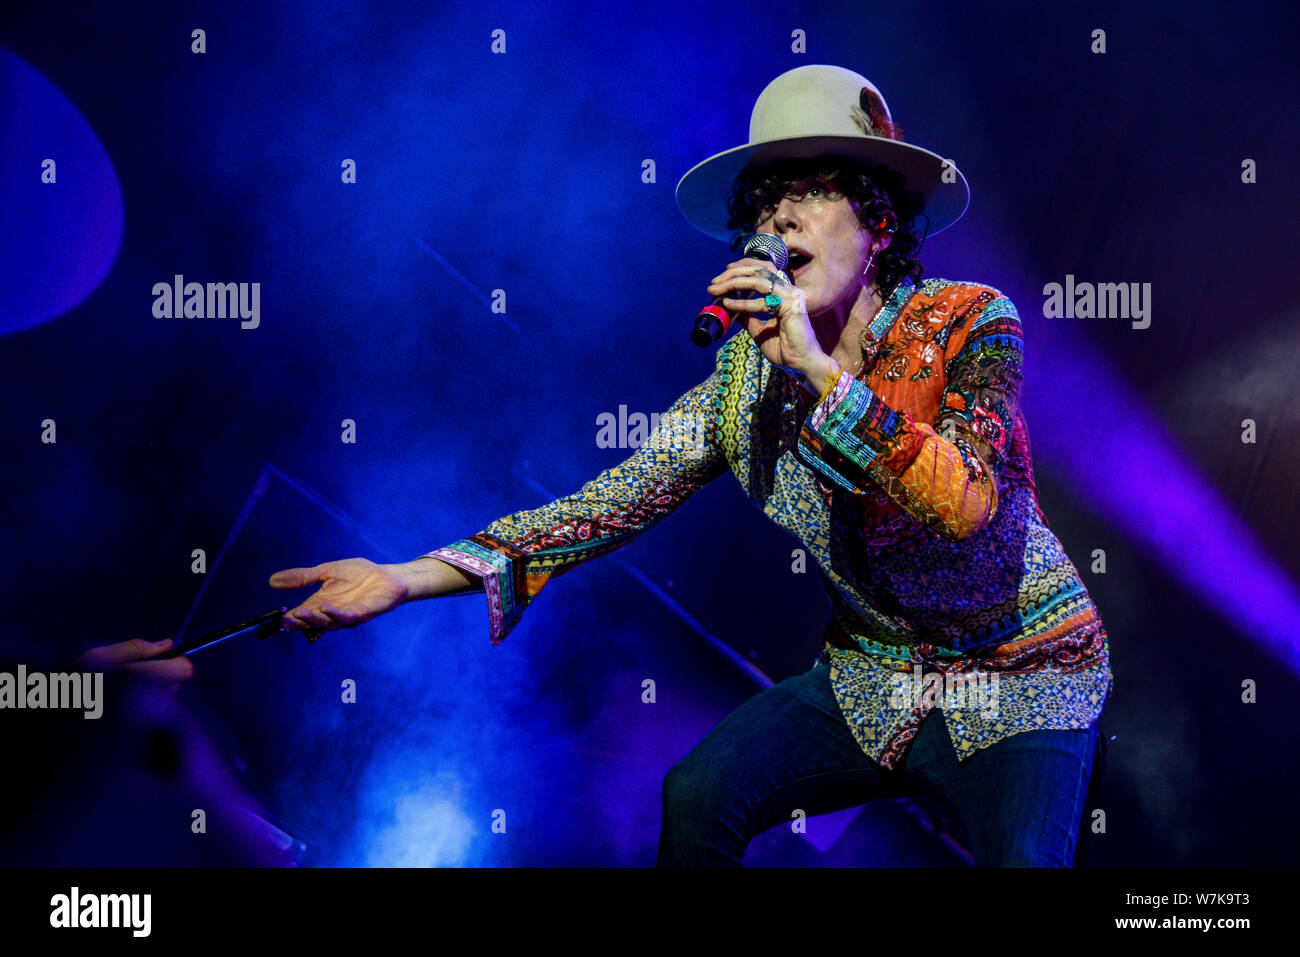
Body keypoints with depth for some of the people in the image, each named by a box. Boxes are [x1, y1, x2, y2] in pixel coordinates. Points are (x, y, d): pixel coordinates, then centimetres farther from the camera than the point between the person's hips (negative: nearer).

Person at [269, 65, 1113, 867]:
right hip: (874, 683, 3)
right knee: (697, 794, -16)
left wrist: (821, 368, -35)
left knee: (1018, 857, -27)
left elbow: (967, 503, -29)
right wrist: (408, 579, -20)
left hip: (1020, 679, -3)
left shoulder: (971, 325, -15)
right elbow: (618, 498, -10)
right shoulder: (749, 375, -4)